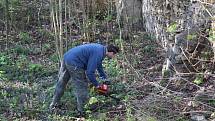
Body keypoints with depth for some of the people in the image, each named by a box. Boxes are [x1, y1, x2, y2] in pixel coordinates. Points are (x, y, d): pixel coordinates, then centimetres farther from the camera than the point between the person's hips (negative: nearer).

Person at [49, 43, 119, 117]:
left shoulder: (100, 49, 13)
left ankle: (54, 104, 33)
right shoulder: (98, 54, -17)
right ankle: (80, 111, 10)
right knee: (81, 87, 1)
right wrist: (96, 85, -3)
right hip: (74, 63, -10)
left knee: (61, 83, 20)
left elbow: (98, 65, 30)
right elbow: (90, 72, -18)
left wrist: (105, 78, 36)